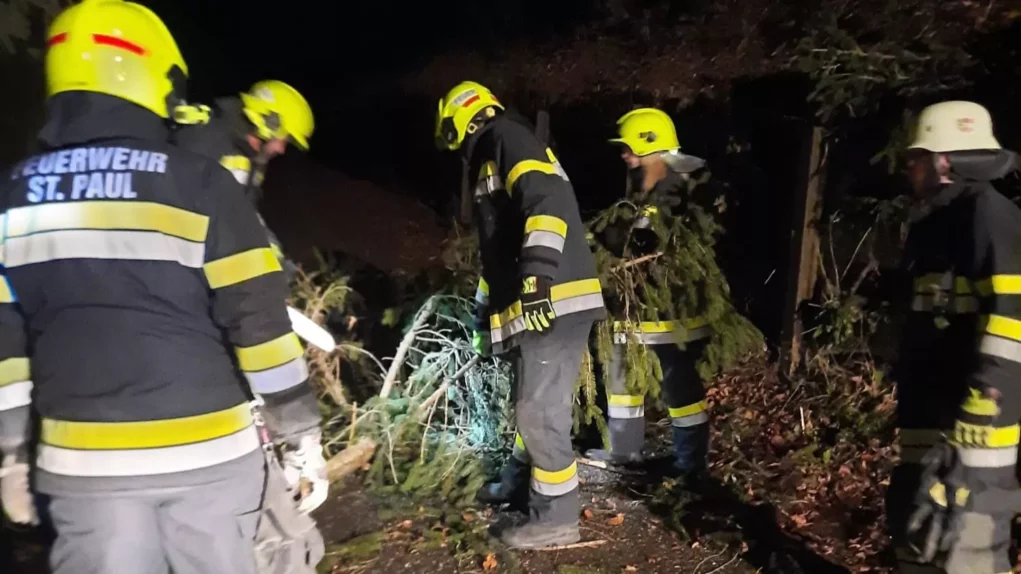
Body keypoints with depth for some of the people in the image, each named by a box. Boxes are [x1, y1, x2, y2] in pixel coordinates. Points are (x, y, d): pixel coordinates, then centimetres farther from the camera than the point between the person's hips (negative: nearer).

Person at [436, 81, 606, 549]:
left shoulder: (508, 142, -4)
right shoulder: (490, 165, 27)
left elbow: (549, 200, -24)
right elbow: (497, 252, 32)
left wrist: (538, 273, -34)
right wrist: (484, 313, 36)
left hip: (555, 303, -10)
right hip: (534, 306, 10)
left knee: (540, 411, -5)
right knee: (529, 404, 23)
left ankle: (556, 517, 8)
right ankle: (520, 479, 41)